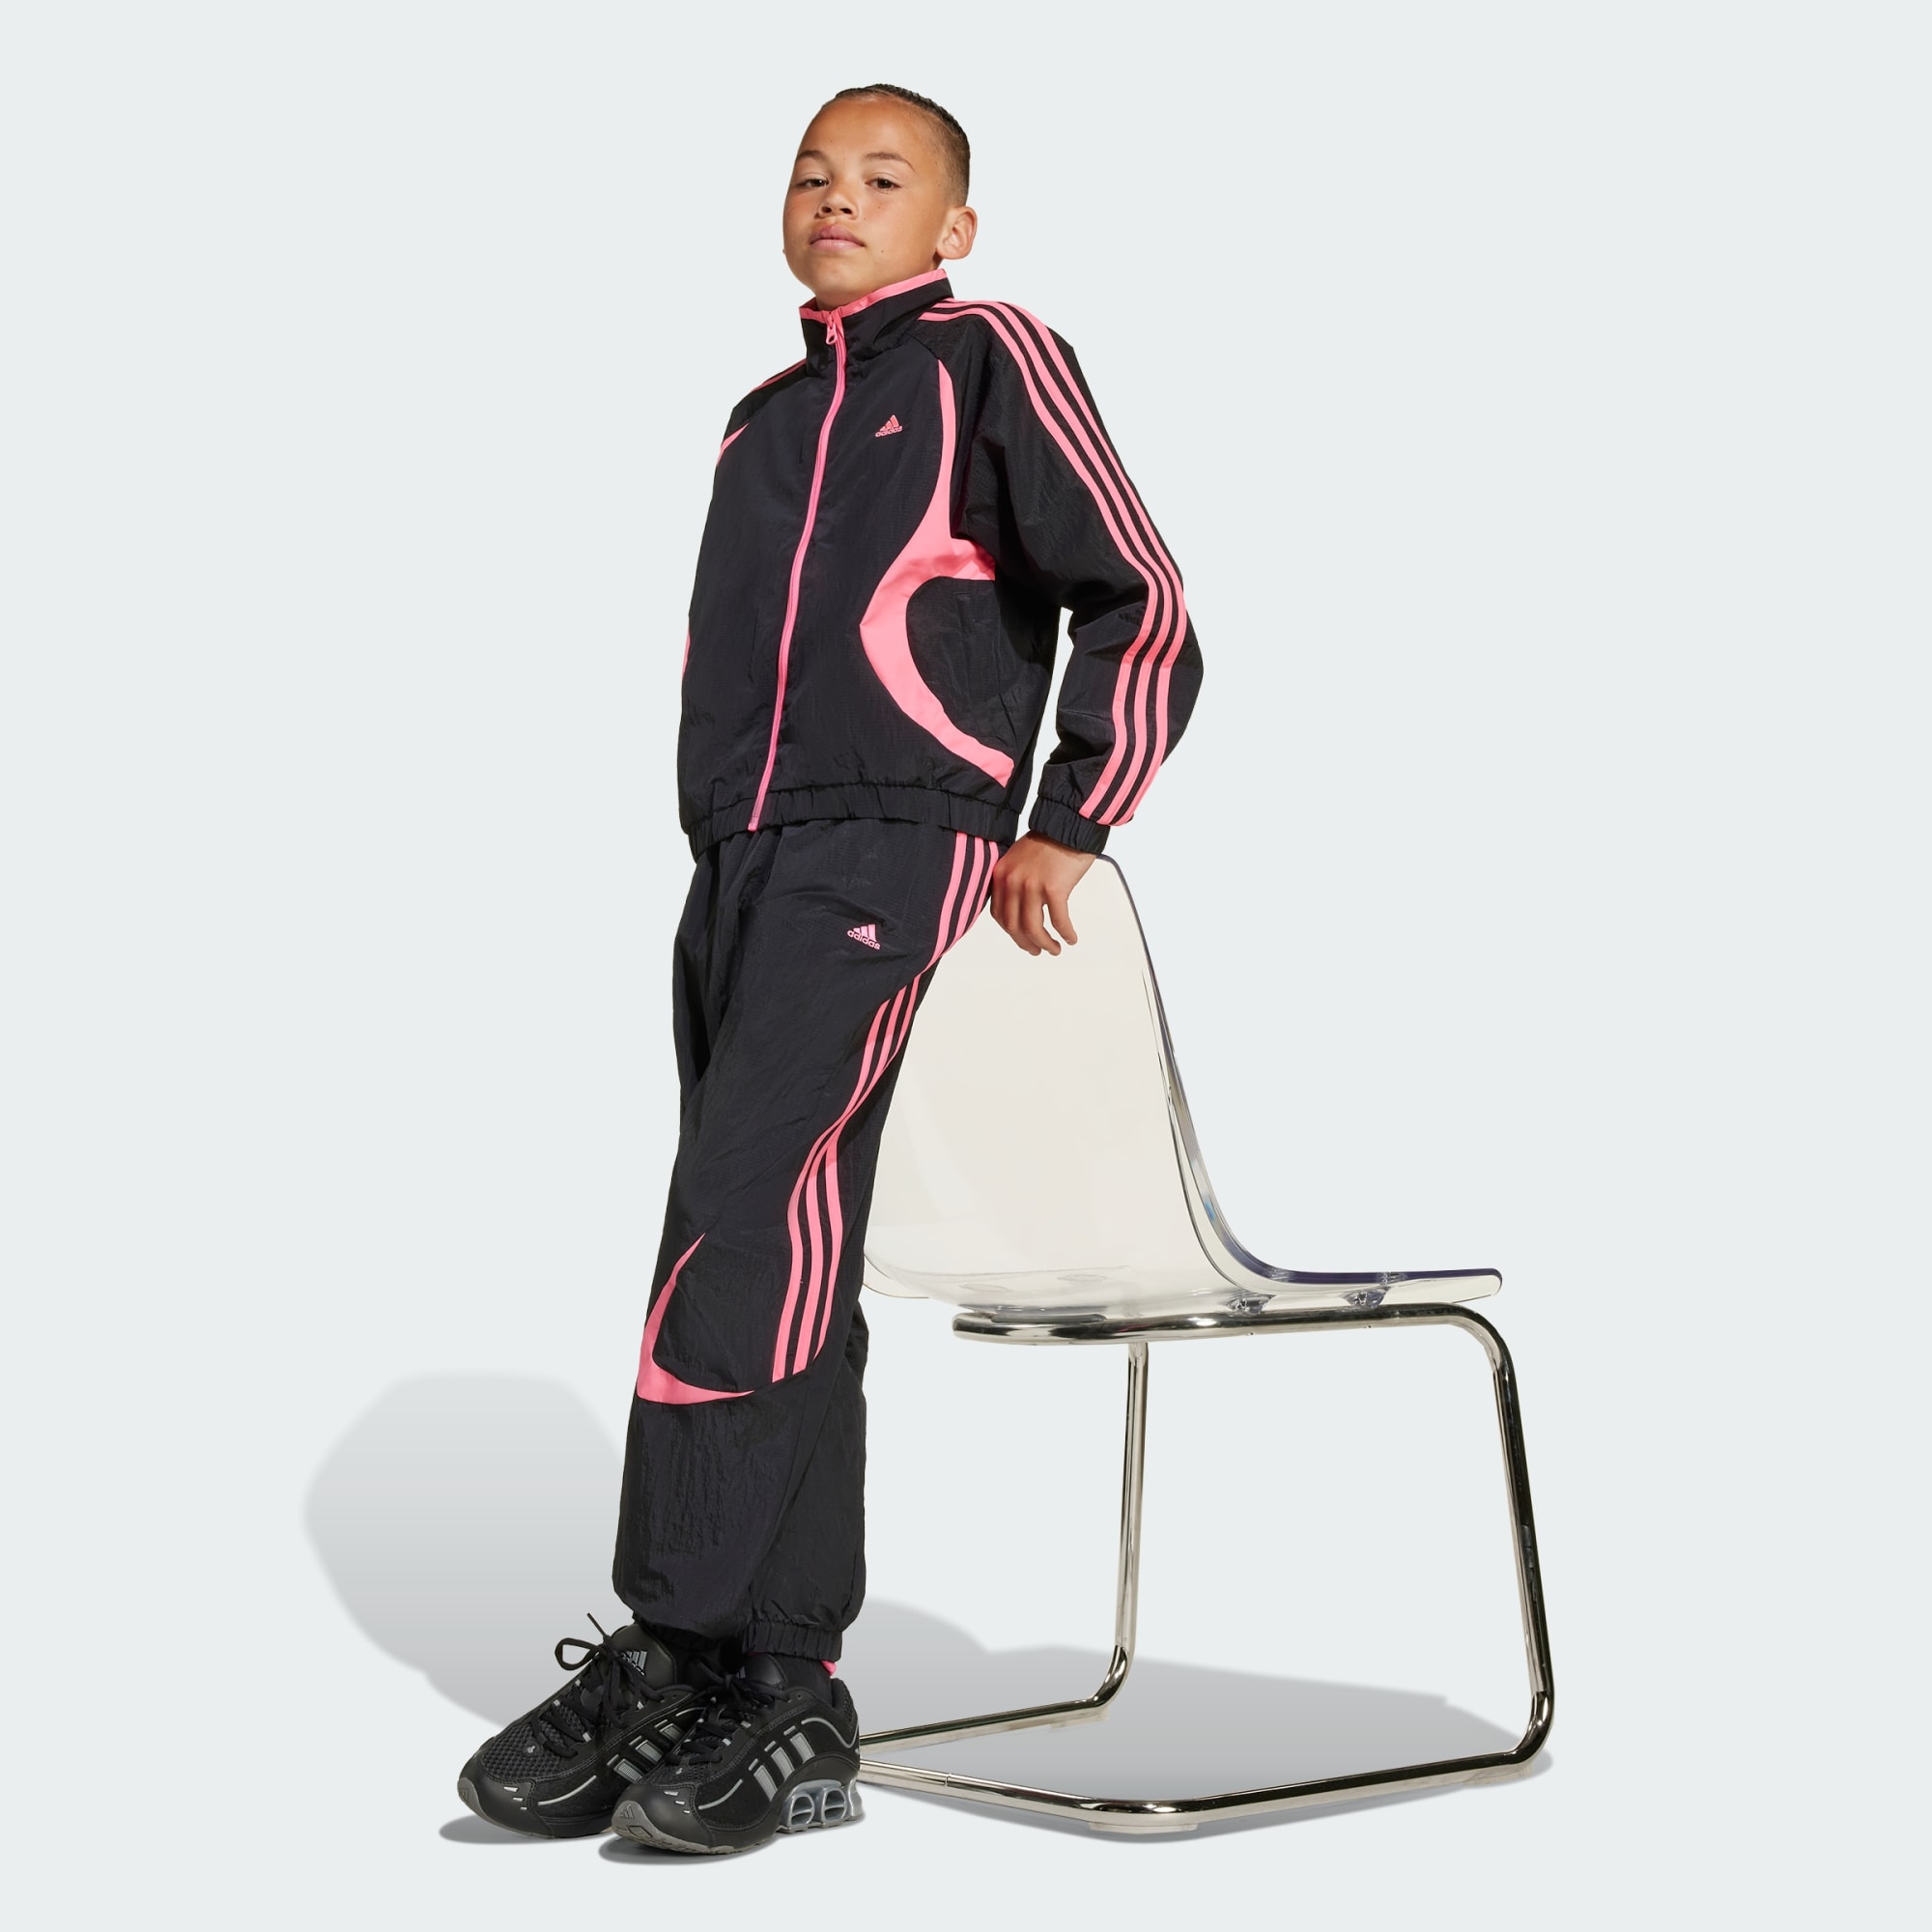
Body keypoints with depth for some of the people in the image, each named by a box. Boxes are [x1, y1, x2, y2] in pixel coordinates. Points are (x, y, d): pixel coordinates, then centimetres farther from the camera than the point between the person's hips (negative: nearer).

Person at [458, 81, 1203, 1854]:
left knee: (741, 1227, -19)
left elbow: (1143, 611, -1)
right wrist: (724, 844, 15)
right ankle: (786, 1704, 5)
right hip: (738, 863, 7)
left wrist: (1065, 830, -6)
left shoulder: (991, 360, 3)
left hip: (889, 856, -7)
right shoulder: (764, 420, 24)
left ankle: (686, 1653, -13)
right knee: (781, 1275, 3)